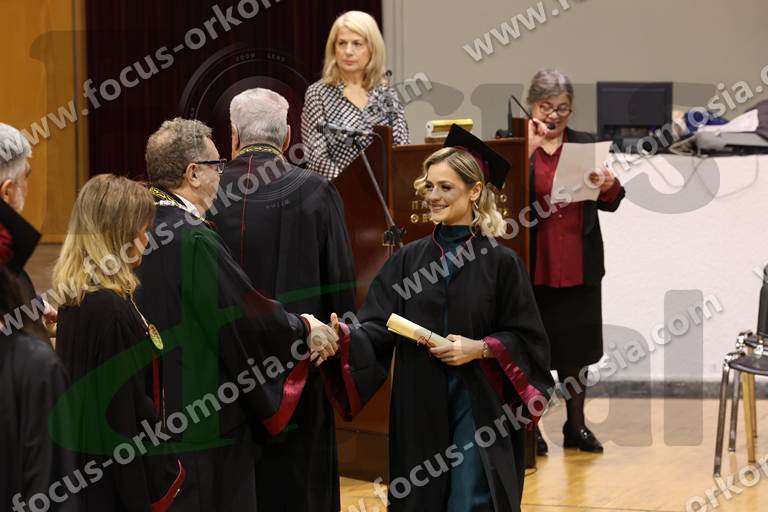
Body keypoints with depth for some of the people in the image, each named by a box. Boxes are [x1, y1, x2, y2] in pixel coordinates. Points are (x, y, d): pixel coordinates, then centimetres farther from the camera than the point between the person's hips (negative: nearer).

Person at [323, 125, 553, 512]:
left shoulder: (500, 262, -3)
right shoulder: (408, 260, 7)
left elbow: (527, 340, -2)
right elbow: (376, 331, -2)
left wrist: (480, 348, -17)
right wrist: (343, 334, -22)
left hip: (479, 410, -3)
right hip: (419, 412, 4)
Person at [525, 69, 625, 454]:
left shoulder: (586, 144, 8)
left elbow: (610, 204, 10)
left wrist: (609, 186, -13)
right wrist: (529, 149, -21)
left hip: (578, 267, 3)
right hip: (531, 265, -3)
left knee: (574, 348, 11)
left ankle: (576, 425, 20)